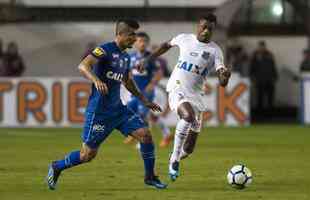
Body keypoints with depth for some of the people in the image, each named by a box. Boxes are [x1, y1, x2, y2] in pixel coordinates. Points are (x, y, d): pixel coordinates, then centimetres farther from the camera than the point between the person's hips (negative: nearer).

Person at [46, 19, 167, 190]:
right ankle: (56, 167, 23)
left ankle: (150, 177, 9)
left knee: (145, 134, -6)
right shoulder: (105, 50, -14)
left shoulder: (125, 57, 12)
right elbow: (83, 66, -28)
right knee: (88, 154, -1)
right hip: (99, 111, -7)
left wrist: (145, 101, 28)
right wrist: (96, 80, -45)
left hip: (118, 109, 7)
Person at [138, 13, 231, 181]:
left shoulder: (215, 51, -1)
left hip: (195, 95, 2)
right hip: (177, 89, -2)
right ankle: (174, 159, -22)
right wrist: (148, 59, 21)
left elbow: (222, 82, -10)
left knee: (189, 149, 2)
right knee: (188, 116, -36)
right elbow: (167, 45, 24)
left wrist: (225, 76, -33)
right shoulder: (185, 39, 1)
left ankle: (176, 158, 37)